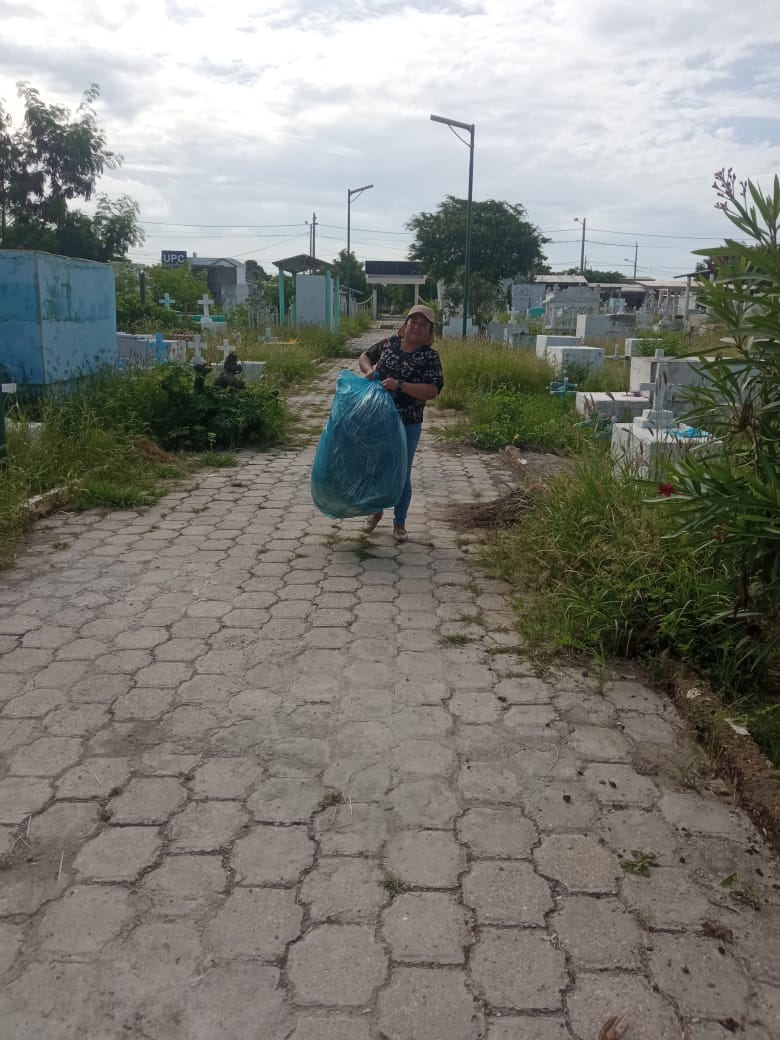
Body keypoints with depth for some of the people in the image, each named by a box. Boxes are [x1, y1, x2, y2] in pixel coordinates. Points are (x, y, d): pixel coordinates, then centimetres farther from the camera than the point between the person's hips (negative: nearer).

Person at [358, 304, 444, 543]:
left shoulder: (429, 356, -9)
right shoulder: (389, 343, 3)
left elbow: (433, 391, -17)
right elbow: (364, 356, 18)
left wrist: (400, 385, -25)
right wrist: (369, 370, -5)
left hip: (407, 424, -4)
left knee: (401, 473, 5)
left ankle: (399, 523, 20)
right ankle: (376, 510, 39)